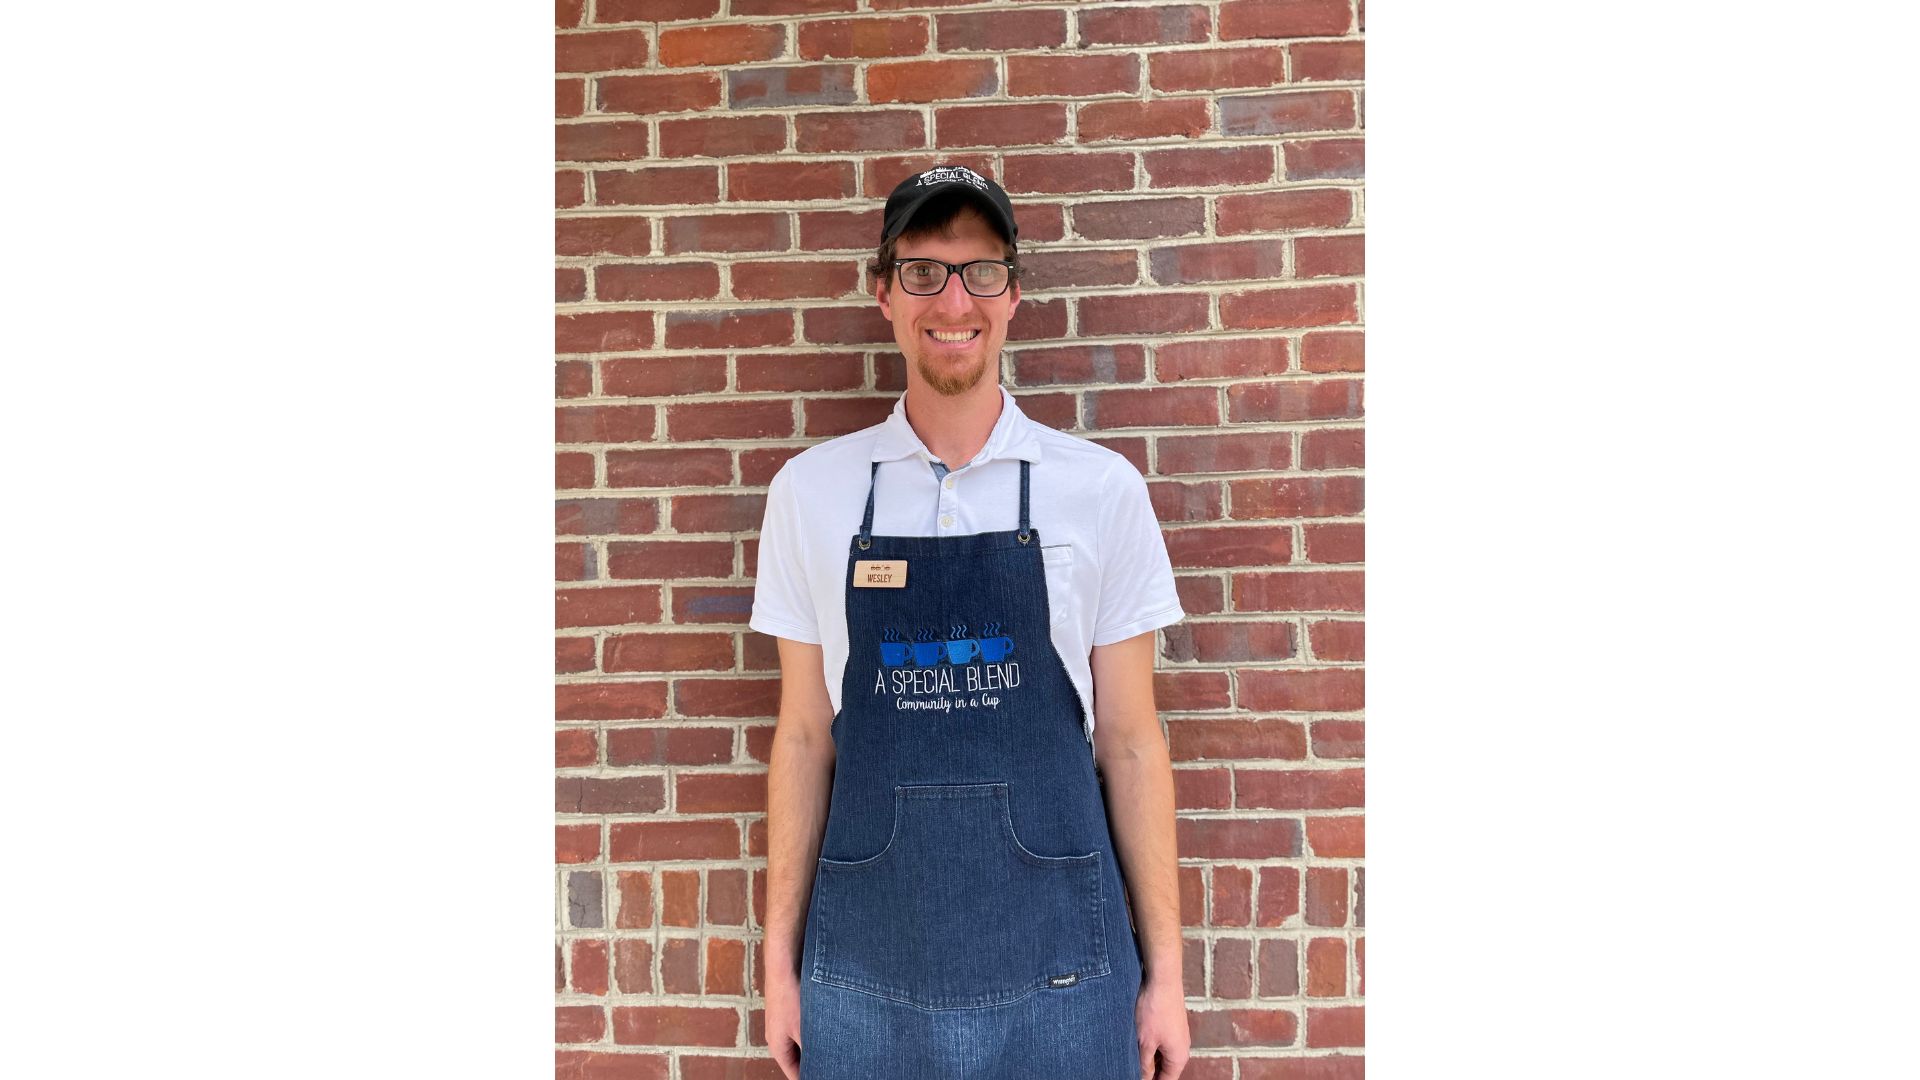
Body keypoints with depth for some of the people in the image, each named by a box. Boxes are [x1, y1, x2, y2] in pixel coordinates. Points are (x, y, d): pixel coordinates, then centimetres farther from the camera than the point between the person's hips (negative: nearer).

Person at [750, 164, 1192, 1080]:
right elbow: (804, 736, 4)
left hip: (1057, 973, 0)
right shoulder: (809, 490, 0)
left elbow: (1129, 741, 1)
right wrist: (779, 960, 5)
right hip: (864, 973, 1)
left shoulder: (1103, 489, -3)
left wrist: (1164, 970, 2)